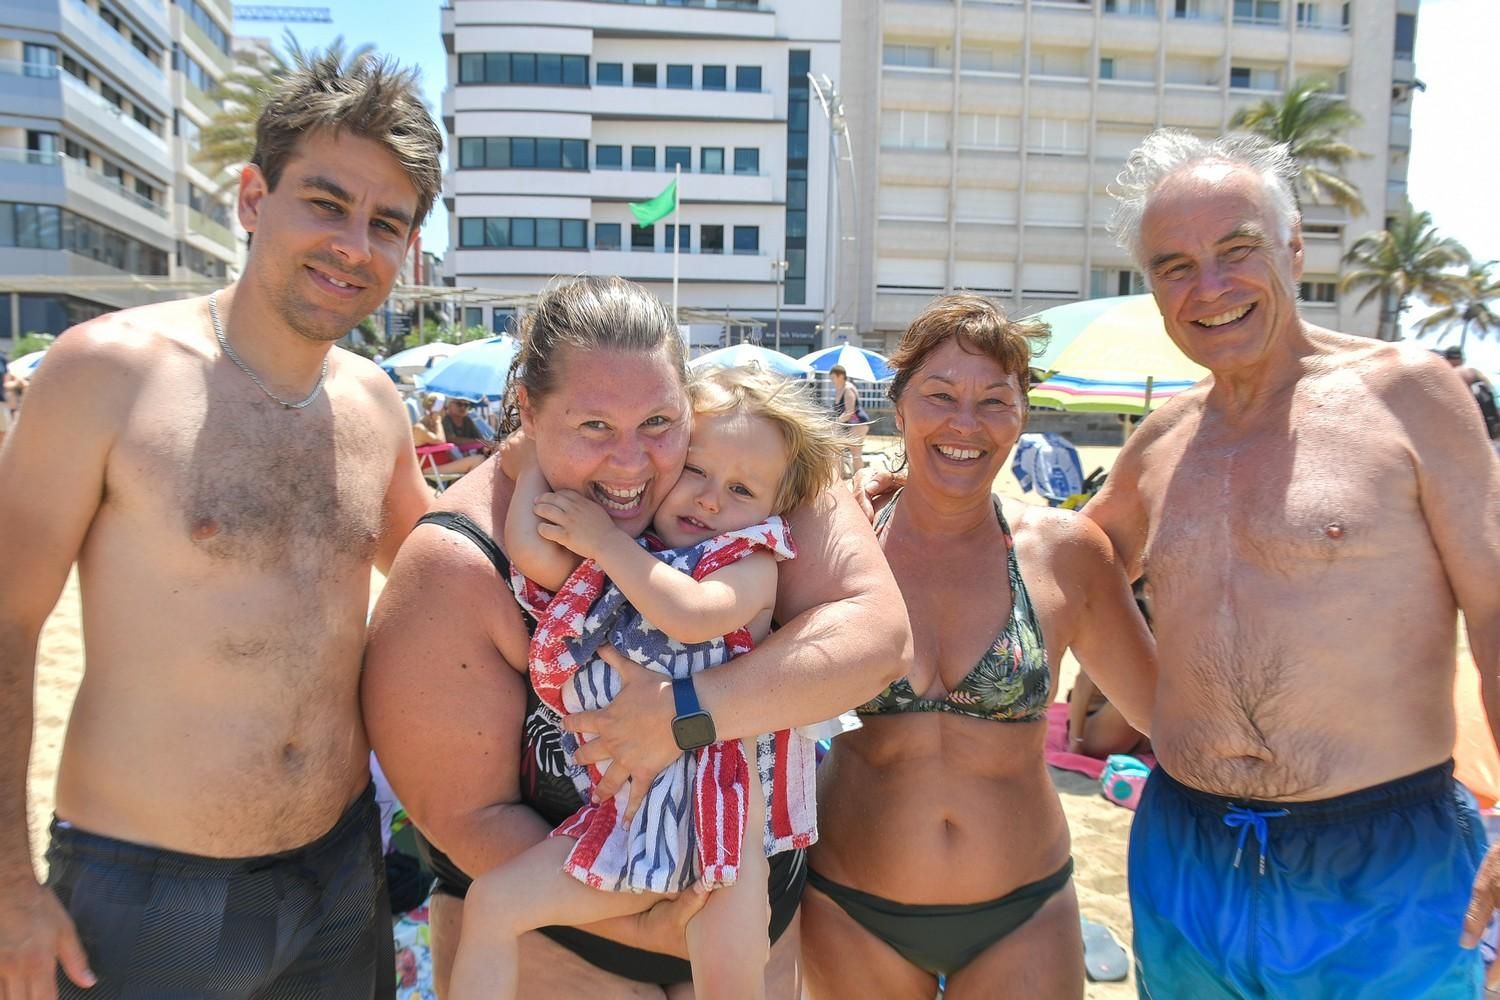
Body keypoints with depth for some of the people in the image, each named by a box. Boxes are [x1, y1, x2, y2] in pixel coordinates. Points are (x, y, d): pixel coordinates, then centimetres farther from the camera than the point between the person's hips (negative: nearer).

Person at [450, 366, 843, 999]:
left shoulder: (752, 564, -5)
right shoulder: (614, 560, 8)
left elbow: (693, 615, -25)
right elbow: (528, 545, -9)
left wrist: (605, 540, -16)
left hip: (721, 809, -4)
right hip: (631, 816, 4)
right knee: (493, 900, 0)